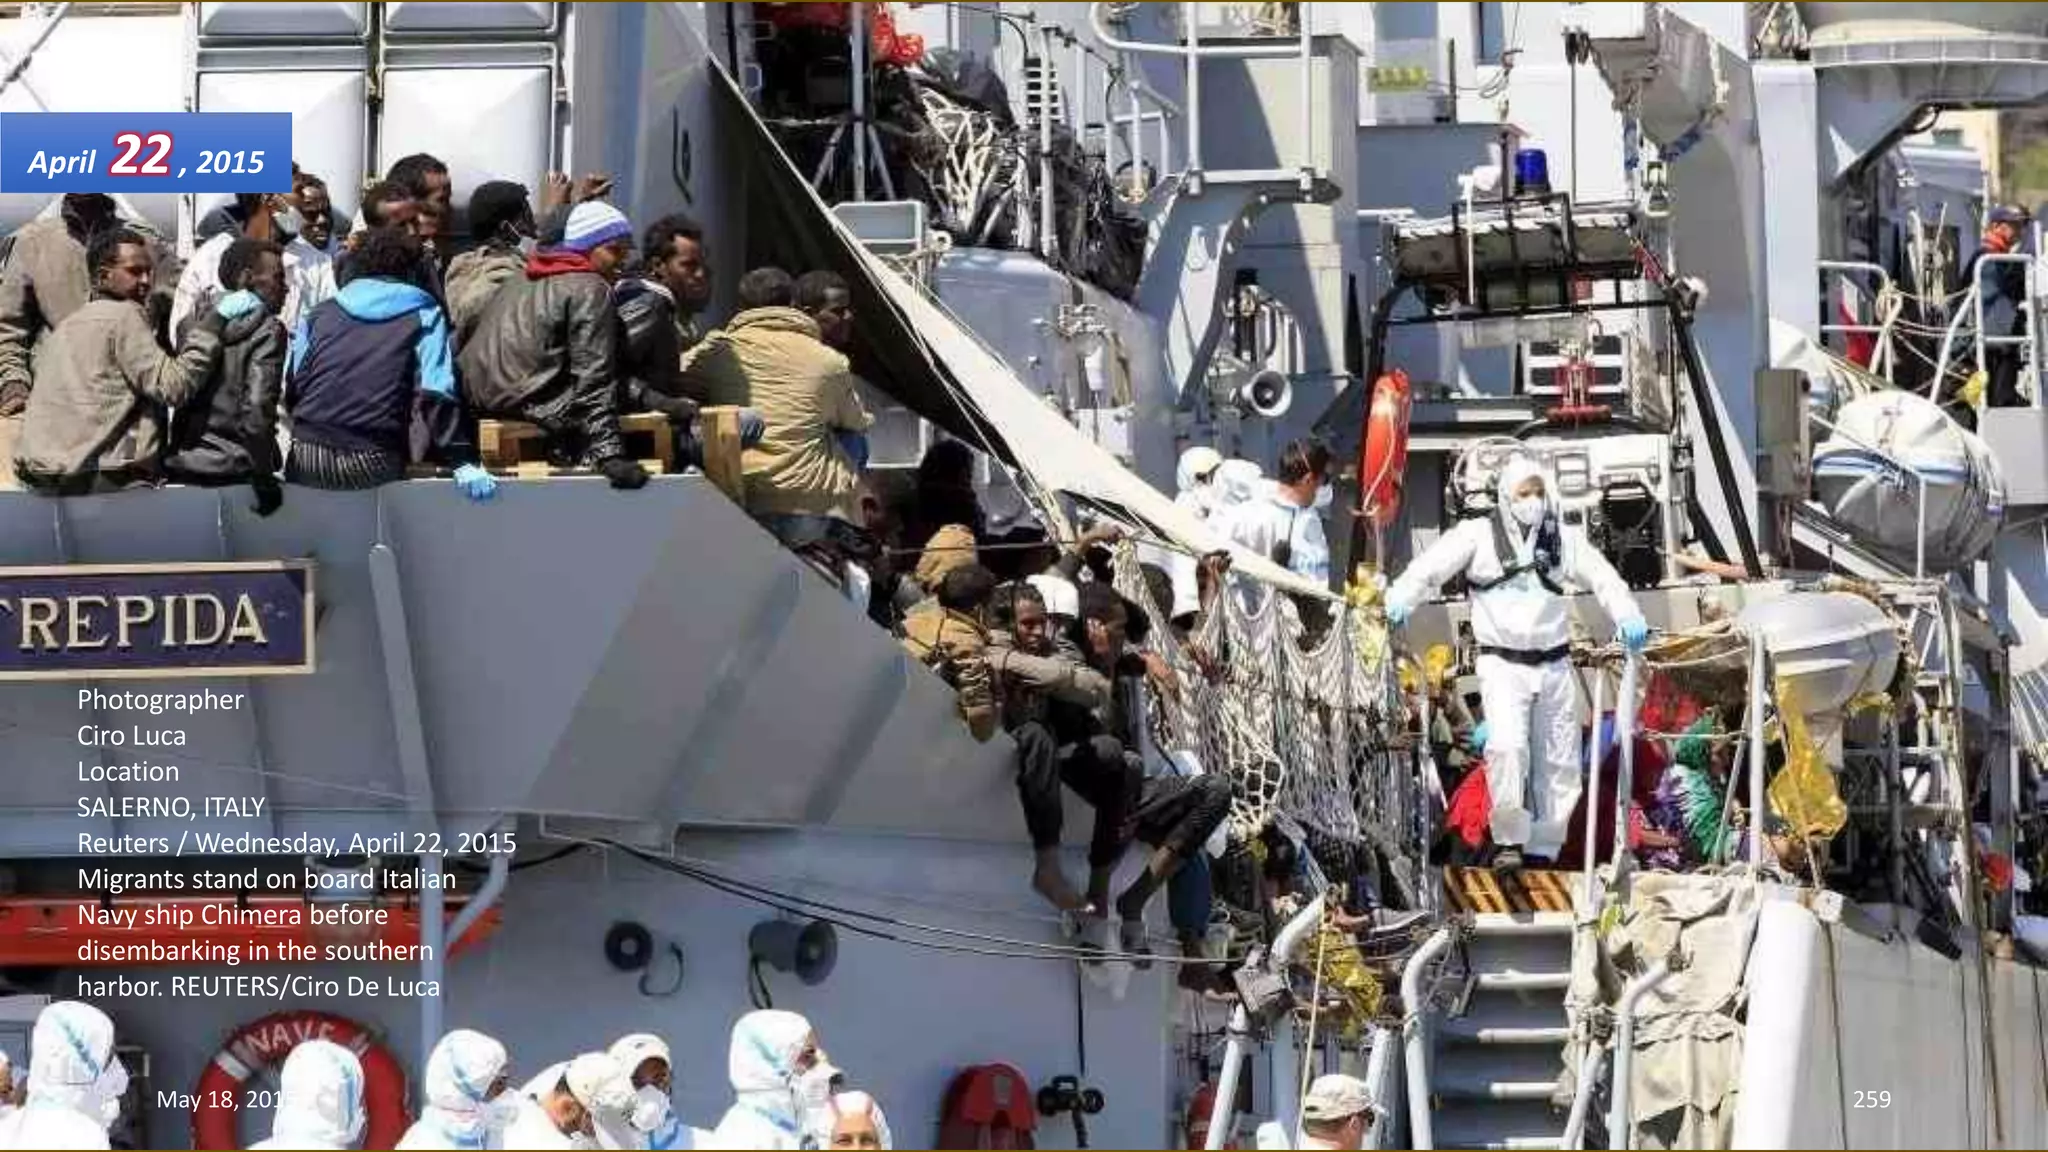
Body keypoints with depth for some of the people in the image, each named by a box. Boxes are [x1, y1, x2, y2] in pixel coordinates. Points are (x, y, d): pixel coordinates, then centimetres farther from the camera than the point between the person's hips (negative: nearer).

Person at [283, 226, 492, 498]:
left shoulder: (320, 315, 17)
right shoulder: (422, 316, 8)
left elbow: (291, 387, 13)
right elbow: (436, 395, -4)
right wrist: (463, 462, -6)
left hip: (307, 462, 3)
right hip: (372, 465, -3)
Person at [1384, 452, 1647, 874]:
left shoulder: (1565, 539, 7)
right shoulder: (1479, 535, -2)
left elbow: (1602, 578, 1)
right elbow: (1432, 566, -9)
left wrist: (1628, 617, -17)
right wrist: (1401, 598, -28)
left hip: (1554, 664, 4)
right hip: (1502, 662, -4)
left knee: (1558, 761, 6)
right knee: (1507, 745, -23)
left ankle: (1543, 849, 17)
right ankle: (1508, 841, -11)